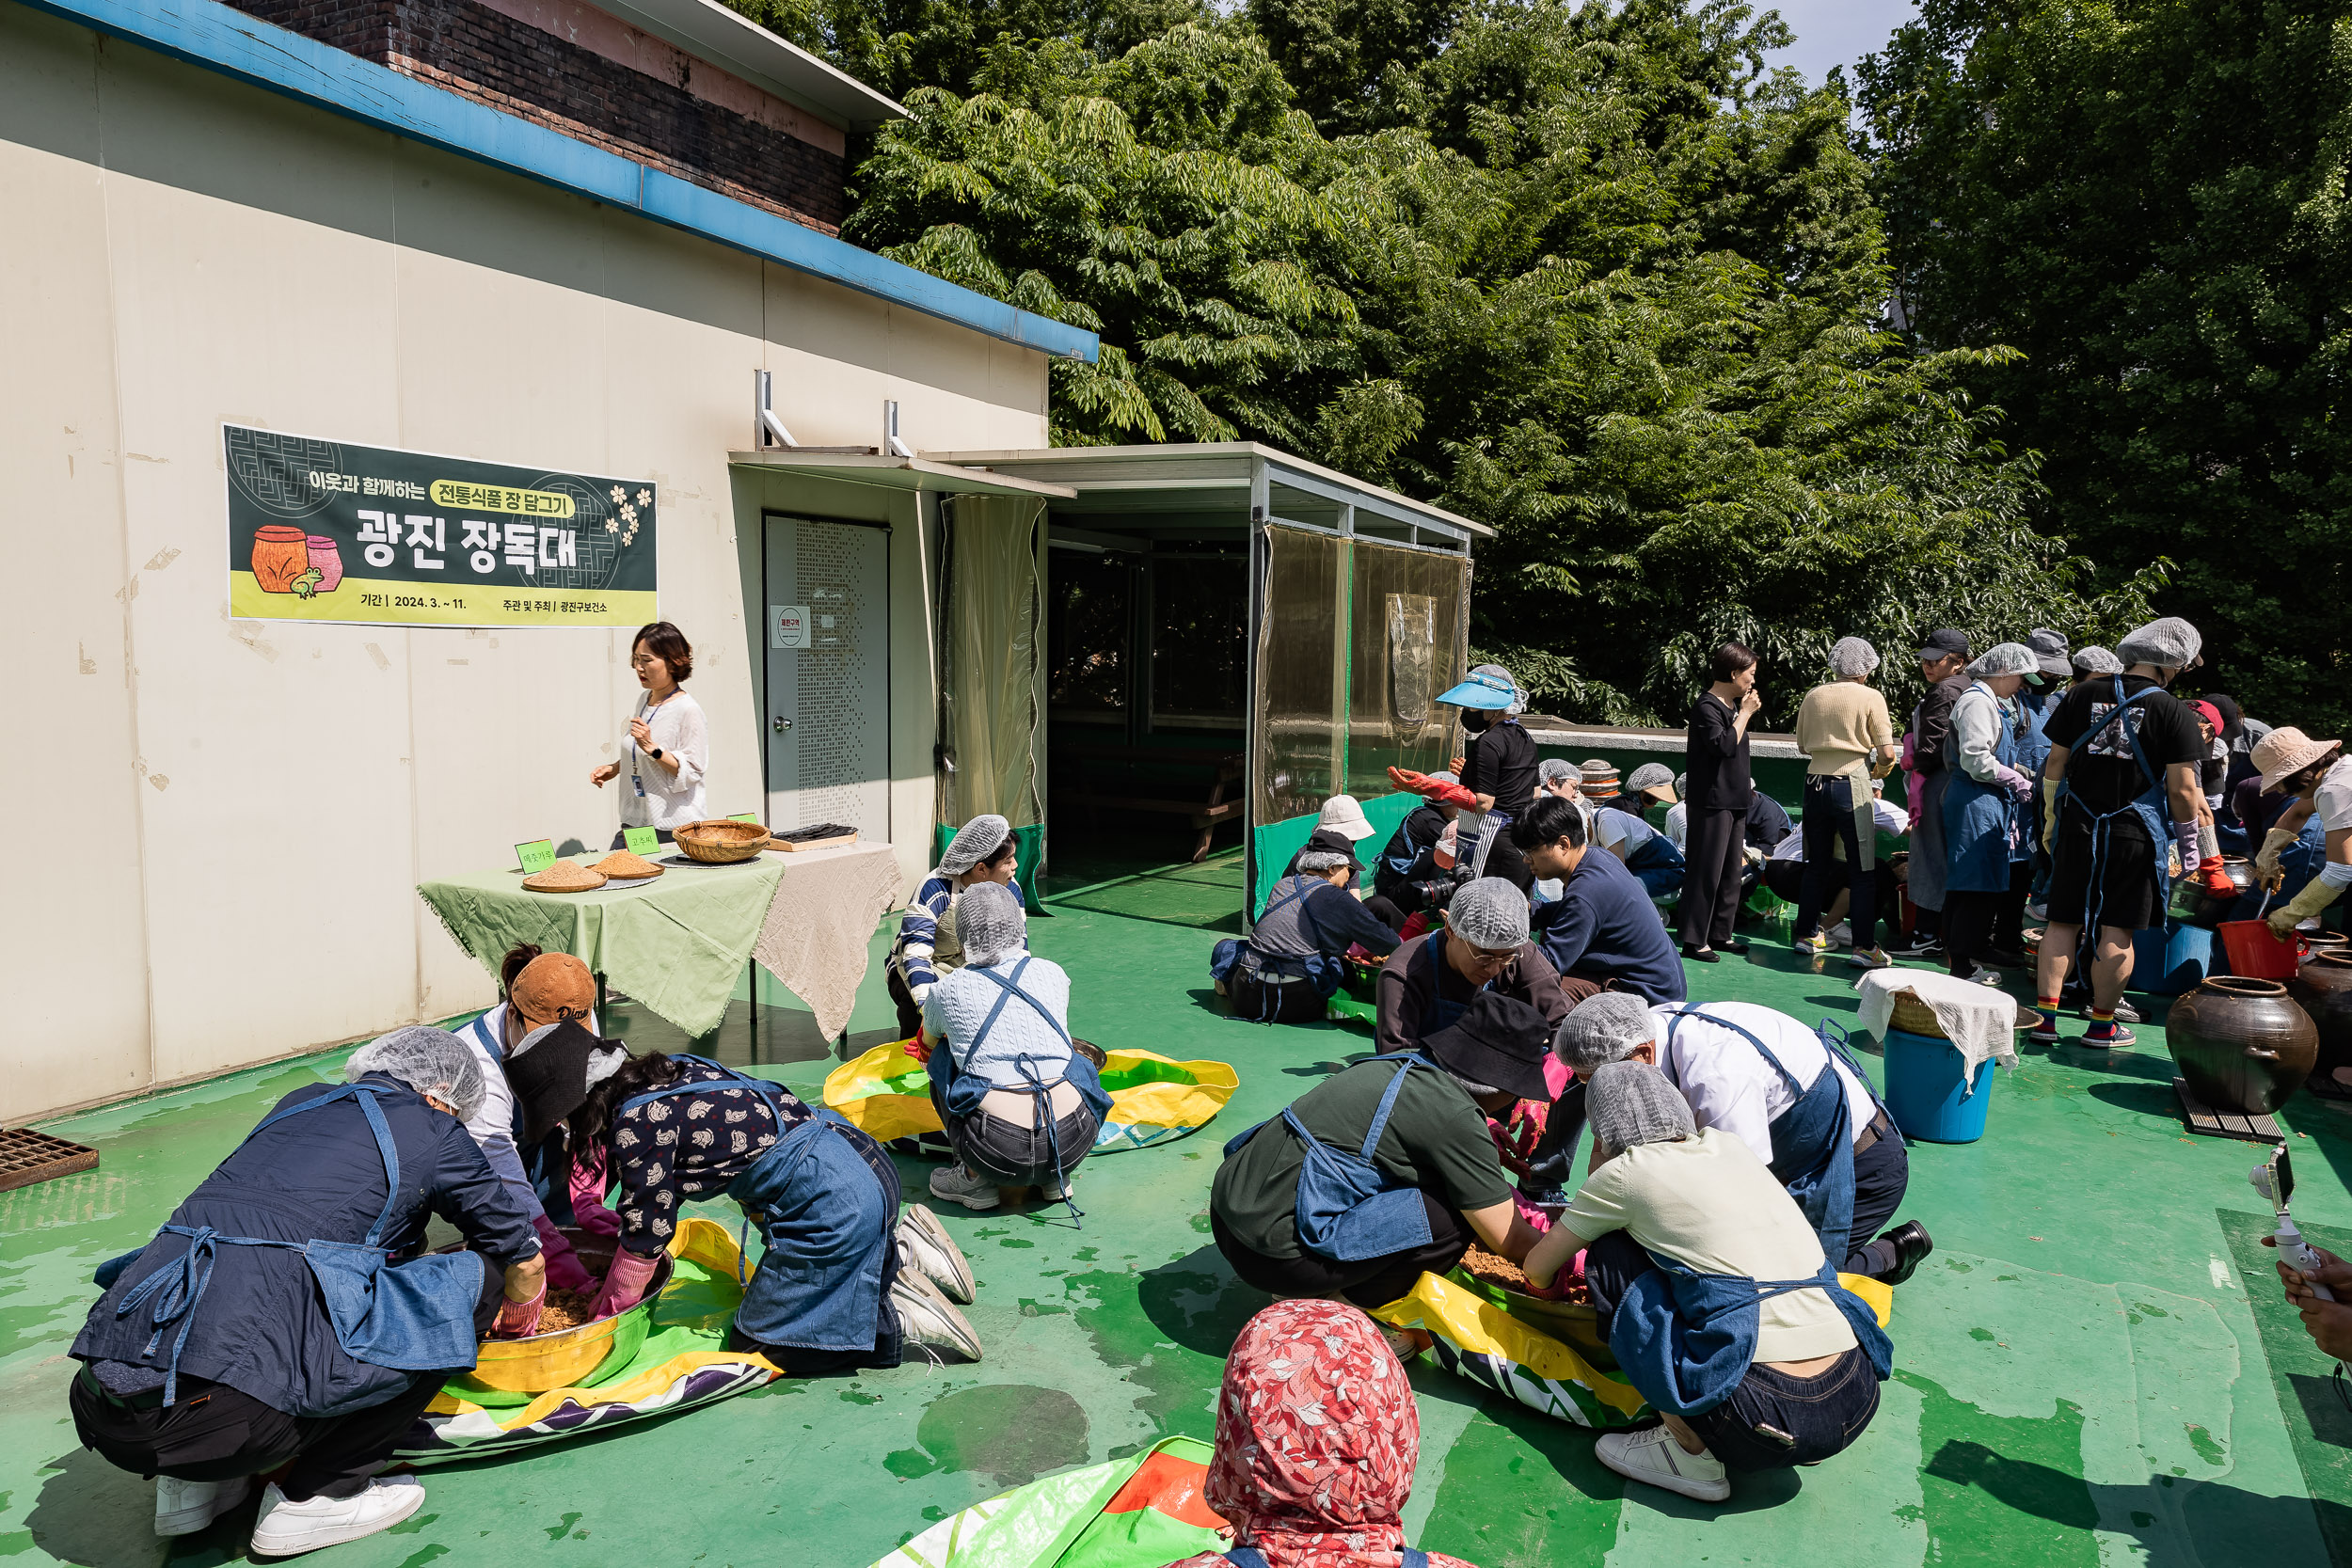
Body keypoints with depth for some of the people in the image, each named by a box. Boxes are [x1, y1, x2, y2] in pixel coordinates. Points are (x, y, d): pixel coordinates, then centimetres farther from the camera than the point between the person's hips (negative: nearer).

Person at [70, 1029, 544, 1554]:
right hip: (221, 1414, -7)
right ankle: (311, 1496, 9)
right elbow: (525, 1258, 19)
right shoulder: (432, 1128, 7)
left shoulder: (299, 1103, 24)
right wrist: (517, 1324, 41)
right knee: (476, 1277, 3)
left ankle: (189, 1483, 22)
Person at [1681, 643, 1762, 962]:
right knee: (1706, 871, -8)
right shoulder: (1706, 707, -13)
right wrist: (1746, 713, -17)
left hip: (1735, 801, 10)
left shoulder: (1732, 705, 15)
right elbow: (1724, 746, -26)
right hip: (1712, 801, -10)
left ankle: (1720, 934, 20)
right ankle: (1694, 940, -4)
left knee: (1732, 870, 12)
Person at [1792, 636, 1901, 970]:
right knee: (1863, 872, 2)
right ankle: (1863, 946, 0)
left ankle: (1807, 934, 22)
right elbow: (1888, 753, -8)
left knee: (1816, 865, 15)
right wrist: (1879, 769, 11)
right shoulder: (1871, 698, -6)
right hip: (1851, 785, -4)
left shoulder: (1813, 696, 6)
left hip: (1815, 783, 5)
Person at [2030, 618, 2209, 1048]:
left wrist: (2051, 820, 15)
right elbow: (2182, 790, -7)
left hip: (2077, 827, 3)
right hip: (2134, 834, -3)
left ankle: (2045, 1017, 6)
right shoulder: (2172, 710, -7)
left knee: (2063, 923, 8)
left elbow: (2055, 765, 5)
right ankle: (2101, 1024, 12)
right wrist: (2188, 838, 7)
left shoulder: (2083, 694, 1)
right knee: (2117, 932, 5)